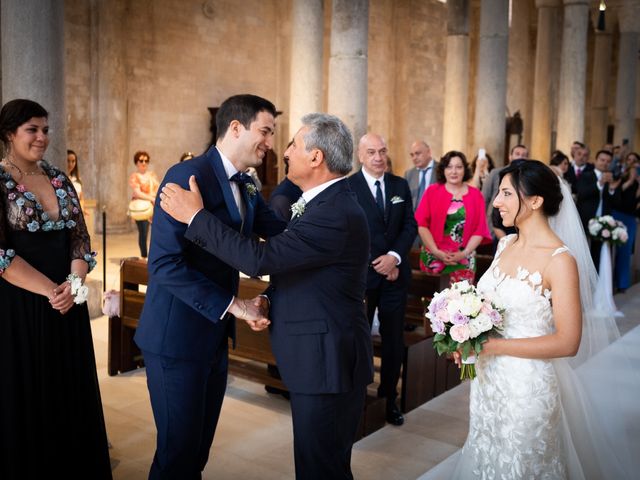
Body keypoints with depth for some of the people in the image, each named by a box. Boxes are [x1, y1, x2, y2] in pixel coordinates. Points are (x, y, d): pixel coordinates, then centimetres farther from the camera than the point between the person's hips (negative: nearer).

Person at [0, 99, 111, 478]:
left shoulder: (59, 179, 9)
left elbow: (80, 237, 7)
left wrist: (73, 284, -10)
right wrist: (50, 290, -16)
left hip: (67, 303, 5)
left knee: (71, 395, 12)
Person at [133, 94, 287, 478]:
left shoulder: (247, 187, 10)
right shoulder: (189, 176, -17)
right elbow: (165, 263, -23)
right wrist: (232, 304, -22)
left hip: (215, 333, 8)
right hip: (178, 335, -8)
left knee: (200, 446, 18)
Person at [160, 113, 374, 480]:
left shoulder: (337, 214, -24)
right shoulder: (329, 202, 8)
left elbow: (258, 258, -27)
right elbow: (288, 261, 19)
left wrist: (196, 216, -19)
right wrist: (269, 299, 4)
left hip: (327, 362, -10)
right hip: (320, 356, 10)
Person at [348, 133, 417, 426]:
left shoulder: (400, 185, 7)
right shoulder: (348, 187, -7)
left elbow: (410, 226, 4)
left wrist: (395, 256, -13)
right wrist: (376, 265, -11)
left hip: (395, 273, 4)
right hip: (362, 273, -3)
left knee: (394, 340, 10)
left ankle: (389, 397, 25)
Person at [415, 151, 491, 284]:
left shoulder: (475, 194, 6)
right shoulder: (432, 191, 2)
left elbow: (480, 229, 3)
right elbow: (421, 224, -4)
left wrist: (464, 253, -9)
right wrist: (436, 252, -12)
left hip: (464, 260, 1)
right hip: (433, 257, -1)